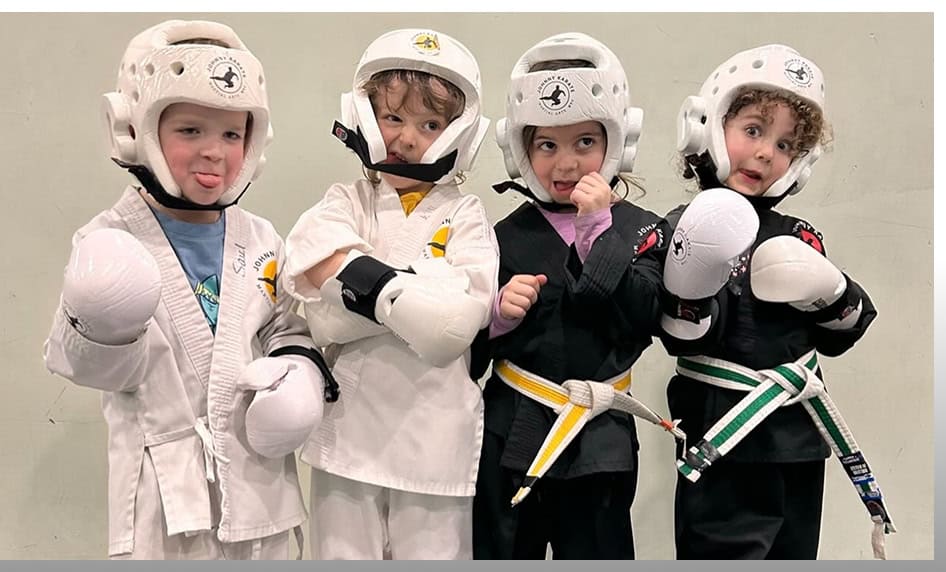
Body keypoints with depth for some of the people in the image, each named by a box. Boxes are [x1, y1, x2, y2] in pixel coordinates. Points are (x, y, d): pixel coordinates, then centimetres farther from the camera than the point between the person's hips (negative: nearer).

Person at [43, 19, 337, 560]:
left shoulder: (261, 239, 5)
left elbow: (289, 328, 12)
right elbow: (94, 367, -9)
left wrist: (300, 369, -9)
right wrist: (104, 330, -30)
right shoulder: (109, 242, -6)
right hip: (166, 490, -3)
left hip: (258, 484, 4)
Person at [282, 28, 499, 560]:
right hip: (349, 429, 1)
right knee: (341, 553, 15)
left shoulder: (466, 216, 0)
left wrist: (366, 285, -19)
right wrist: (415, 291, -20)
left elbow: (458, 321, -16)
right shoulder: (346, 204, 3)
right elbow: (326, 317, -14)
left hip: (436, 437, -1)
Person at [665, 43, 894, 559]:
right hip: (724, 446, -6)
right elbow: (684, 341, -18)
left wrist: (832, 296, -8)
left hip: (800, 442, 6)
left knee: (795, 553, 19)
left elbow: (837, 338, 11)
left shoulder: (798, 238, 8)